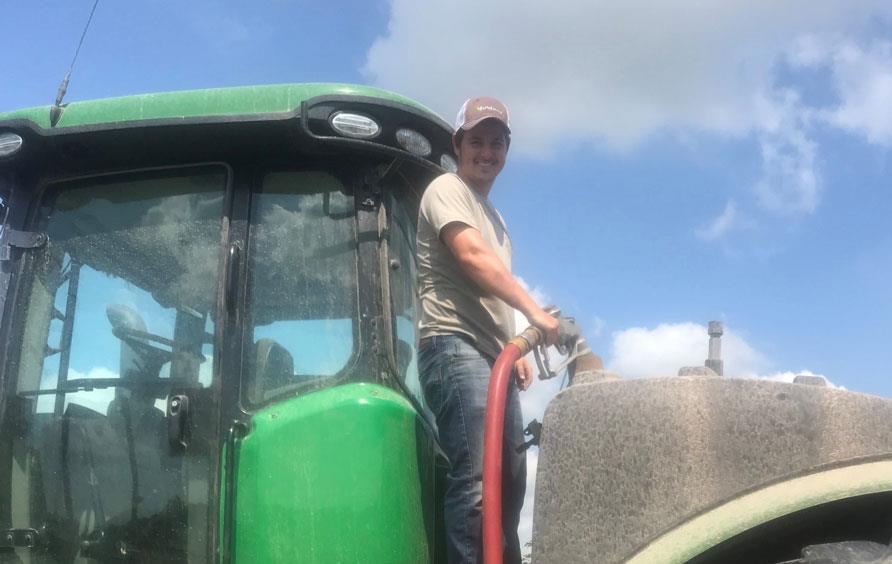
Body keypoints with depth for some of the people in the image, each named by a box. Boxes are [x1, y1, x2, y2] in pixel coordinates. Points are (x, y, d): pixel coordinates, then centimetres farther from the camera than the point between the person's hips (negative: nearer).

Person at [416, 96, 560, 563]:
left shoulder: (490, 213, 28)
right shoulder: (447, 190, 0)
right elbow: (473, 257, -17)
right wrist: (535, 313, -23)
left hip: (491, 356, 10)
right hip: (455, 348, -10)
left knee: (509, 484, 8)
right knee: (476, 483, -18)